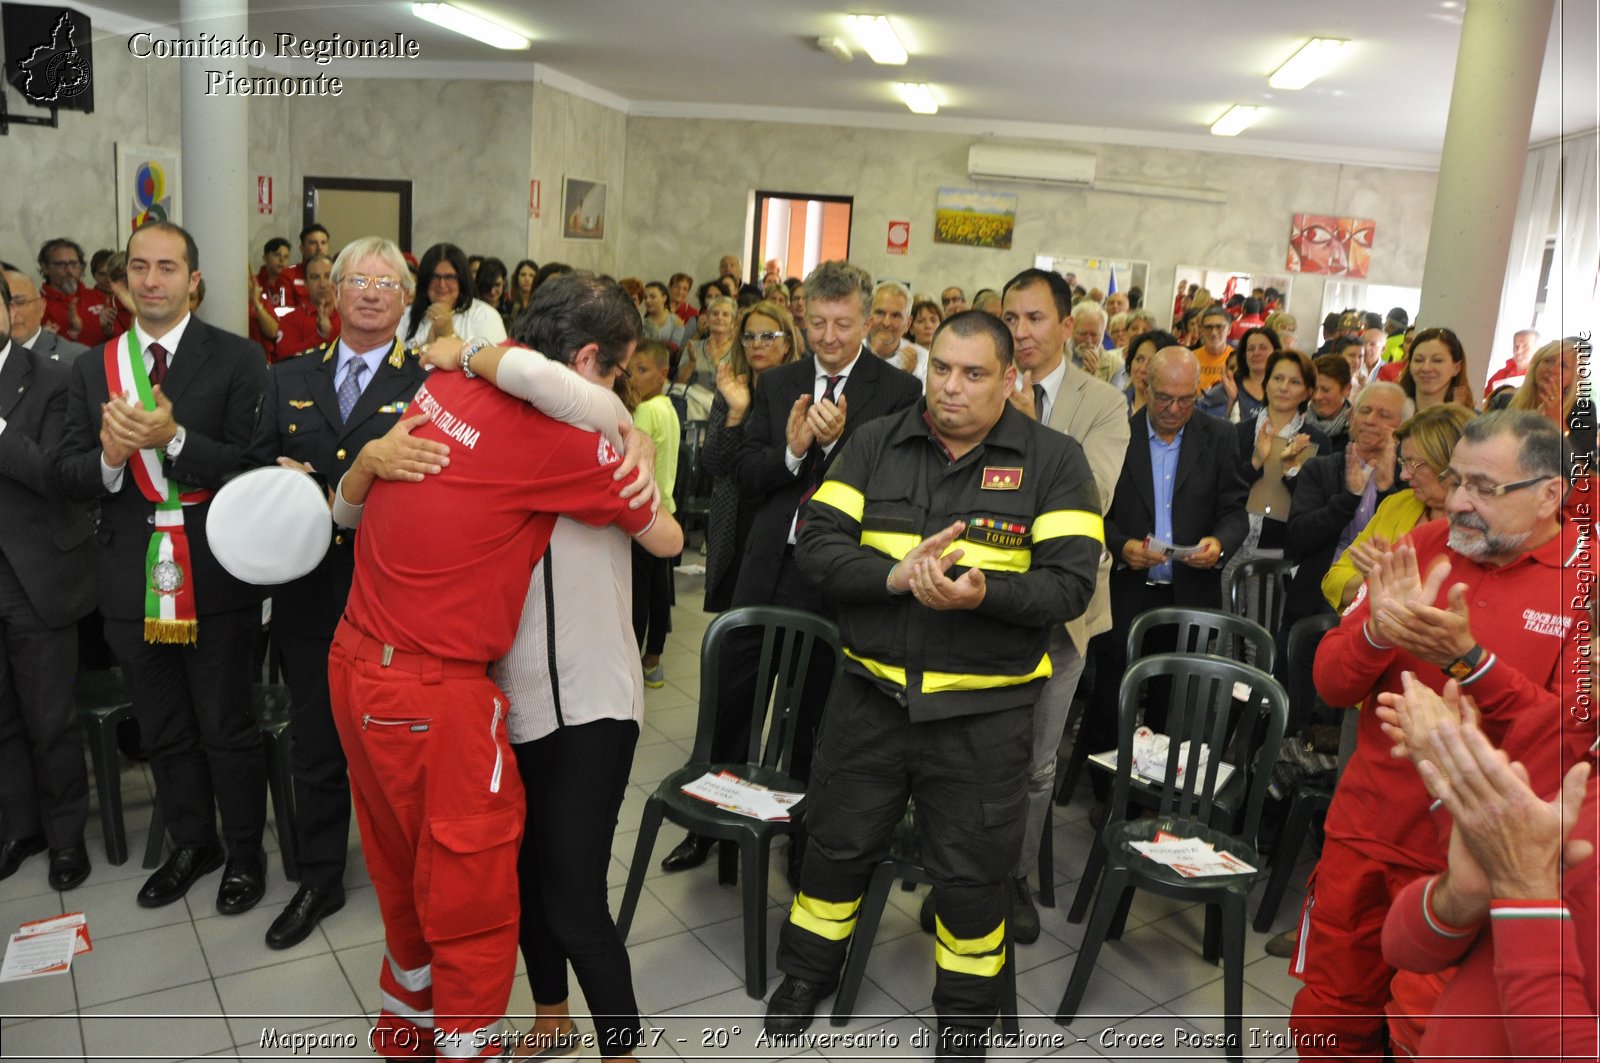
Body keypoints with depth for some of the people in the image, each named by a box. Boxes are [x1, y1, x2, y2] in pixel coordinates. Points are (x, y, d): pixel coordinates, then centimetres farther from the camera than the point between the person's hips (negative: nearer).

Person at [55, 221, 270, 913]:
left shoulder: (237, 360, -7)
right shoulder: (93, 368, 6)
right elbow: (68, 475, 1)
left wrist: (173, 438, -28)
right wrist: (109, 456, -20)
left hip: (215, 578, -4)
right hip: (133, 581, 4)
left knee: (227, 727, 9)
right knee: (164, 731, 19)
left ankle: (245, 852, 29)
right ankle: (191, 844, 39)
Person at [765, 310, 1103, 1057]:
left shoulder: (1054, 461, -5)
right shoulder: (874, 444, 1)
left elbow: (1071, 582, -13)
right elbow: (817, 543, -7)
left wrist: (984, 592, -30)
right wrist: (895, 575, -23)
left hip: (984, 711, -2)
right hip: (873, 693, 2)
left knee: (969, 872, 13)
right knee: (838, 844, 18)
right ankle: (808, 973, 44)